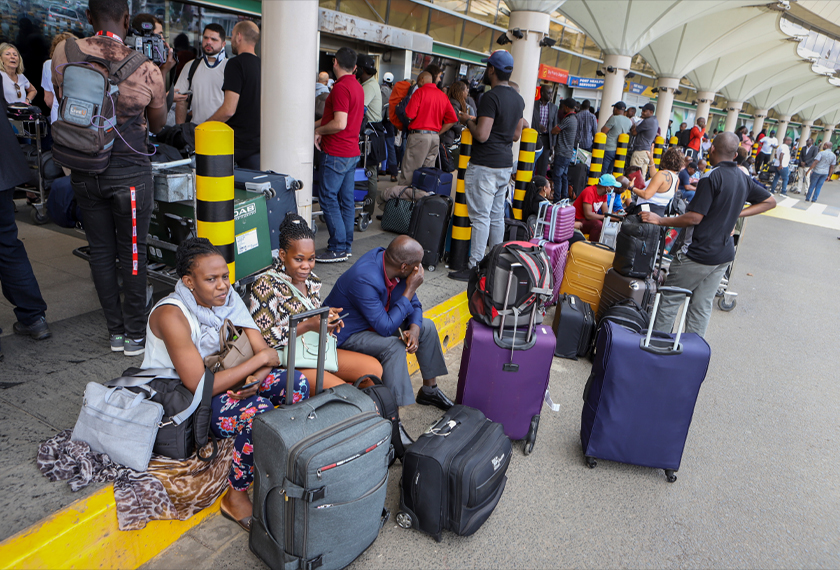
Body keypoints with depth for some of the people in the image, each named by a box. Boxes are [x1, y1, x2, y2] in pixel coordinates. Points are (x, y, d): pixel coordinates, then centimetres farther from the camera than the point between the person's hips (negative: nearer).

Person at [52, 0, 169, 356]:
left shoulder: (64, 52, -3)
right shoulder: (147, 69, -10)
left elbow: (61, 100, 14)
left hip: (84, 171, 3)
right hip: (129, 172, -3)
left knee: (101, 250, 12)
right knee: (132, 252, 6)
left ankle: (115, 331, 22)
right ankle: (135, 335, 15)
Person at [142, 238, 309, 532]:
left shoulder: (226, 298, -7)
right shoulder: (172, 315, -27)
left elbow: (264, 351, -6)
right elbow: (200, 386, -31)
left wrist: (255, 380, -28)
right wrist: (260, 359, -27)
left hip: (219, 379, 7)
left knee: (297, 384, -10)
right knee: (257, 411, -31)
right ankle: (236, 497, -9)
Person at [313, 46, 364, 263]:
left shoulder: (341, 87, -15)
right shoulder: (357, 87, 14)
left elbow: (339, 123, -23)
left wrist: (318, 130, -8)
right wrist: (318, 126, 21)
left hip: (336, 154, -9)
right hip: (352, 152, 9)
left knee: (329, 199, -4)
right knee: (346, 199, 11)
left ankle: (337, 248, -3)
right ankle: (346, 245, 17)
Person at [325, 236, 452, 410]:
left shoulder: (387, 260, -11)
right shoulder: (365, 279, -36)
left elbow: (414, 305, 1)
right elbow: (386, 328, -34)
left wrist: (414, 328, -20)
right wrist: (410, 289, -30)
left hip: (377, 319, 9)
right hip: (346, 333, -9)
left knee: (427, 327, 3)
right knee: (393, 346, -31)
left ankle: (429, 390, 16)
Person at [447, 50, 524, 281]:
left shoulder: (490, 97, -16)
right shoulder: (518, 99, 13)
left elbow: (482, 135, -21)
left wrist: (469, 121, -4)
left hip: (485, 166, -9)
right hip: (506, 165, 9)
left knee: (481, 217, -6)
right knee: (497, 216, 13)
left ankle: (475, 267, -2)